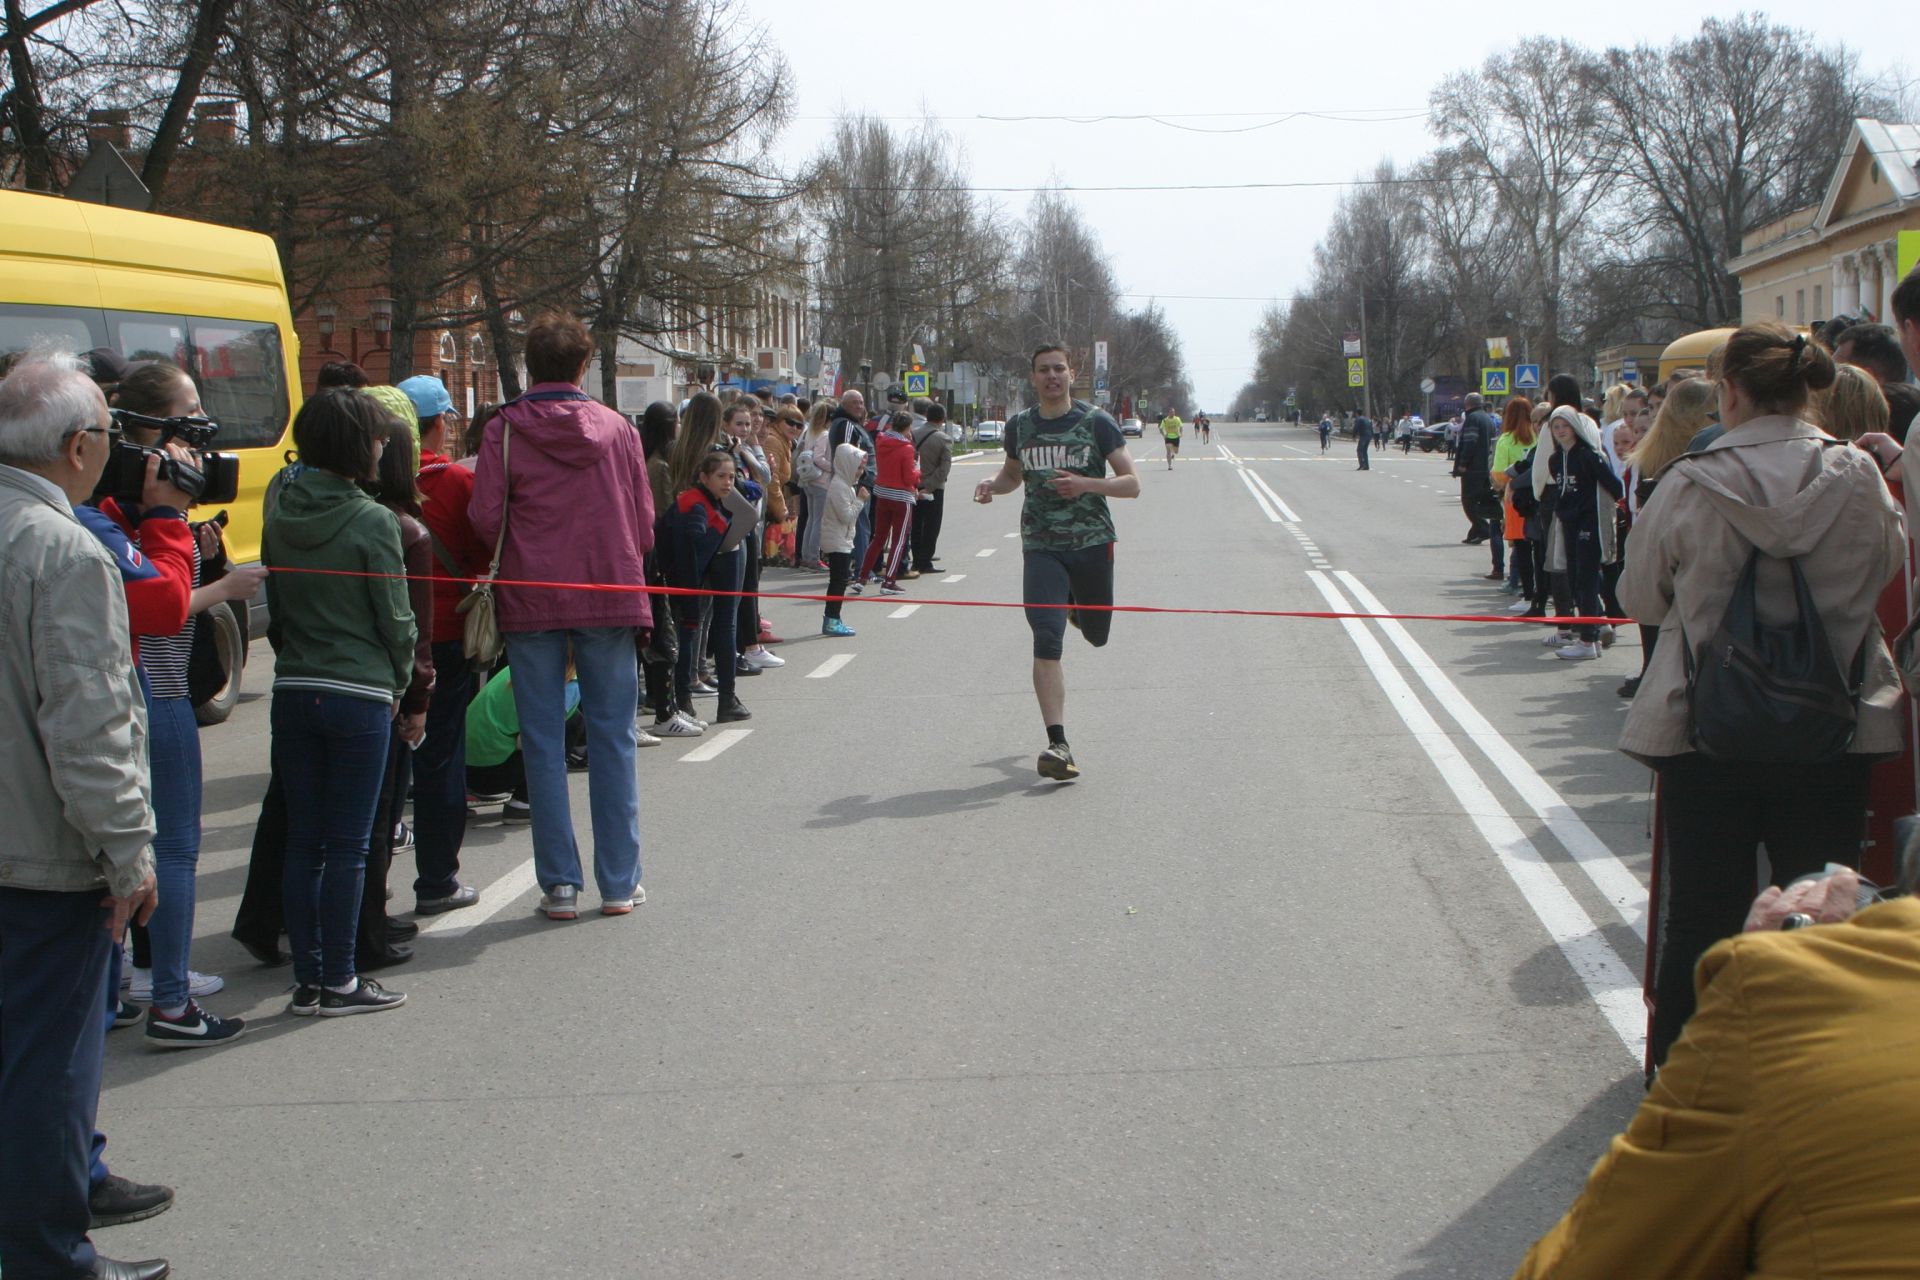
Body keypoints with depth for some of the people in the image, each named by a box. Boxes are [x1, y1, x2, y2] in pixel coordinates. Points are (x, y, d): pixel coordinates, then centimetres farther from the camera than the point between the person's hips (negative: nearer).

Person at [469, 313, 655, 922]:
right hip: (610, 595, 1)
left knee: (543, 742, 6)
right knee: (612, 739, 8)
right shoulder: (615, 427, 1)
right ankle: (619, 883, 10)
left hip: (531, 598, -1)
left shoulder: (505, 430, -4)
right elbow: (643, 519, 2)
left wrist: (518, 557, 12)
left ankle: (560, 884, 7)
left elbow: (486, 517, -9)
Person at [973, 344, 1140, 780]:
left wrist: (1086, 484, -22)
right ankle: (1058, 745, -18)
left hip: (1093, 544, 0)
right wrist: (992, 485, 1)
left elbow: (1132, 484, -5)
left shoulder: (1096, 423, -3)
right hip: (1042, 547, 0)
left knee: (1096, 636, 15)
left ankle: (1075, 609, 54)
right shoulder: (1019, 425, 6)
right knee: (1047, 640, -16)